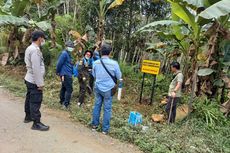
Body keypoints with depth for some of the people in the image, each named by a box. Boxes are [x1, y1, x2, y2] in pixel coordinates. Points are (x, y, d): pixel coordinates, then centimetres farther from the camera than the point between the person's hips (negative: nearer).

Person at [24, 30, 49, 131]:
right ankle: (36, 123, 5)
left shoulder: (29, 48, 10)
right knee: (36, 101, -3)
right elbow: (36, 68, -25)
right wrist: (40, 83, -21)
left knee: (30, 98, 21)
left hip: (29, 79, 10)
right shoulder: (35, 50, -22)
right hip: (34, 81, -10)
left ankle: (28, 116, 37)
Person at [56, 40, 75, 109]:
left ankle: (62, 101, 29)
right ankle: (66, 104, -4)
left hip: (68, 74, 10)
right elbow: (59, 64, -16)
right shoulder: (64, 53, -14)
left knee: (64, 88, 17)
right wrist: (58, 72, -6)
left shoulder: (68, 54, 15)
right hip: (66, 75, -10)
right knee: (69, 89, -8)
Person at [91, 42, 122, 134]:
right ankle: (105, 129, 18)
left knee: (97, 105, 17)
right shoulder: (114, 63, -18)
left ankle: (94, 125, 30)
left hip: (98, 87, 4)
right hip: (108, 89, -3)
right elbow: (119, 77, -4)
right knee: (107, 109, 7)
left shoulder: (96, 63, -6)